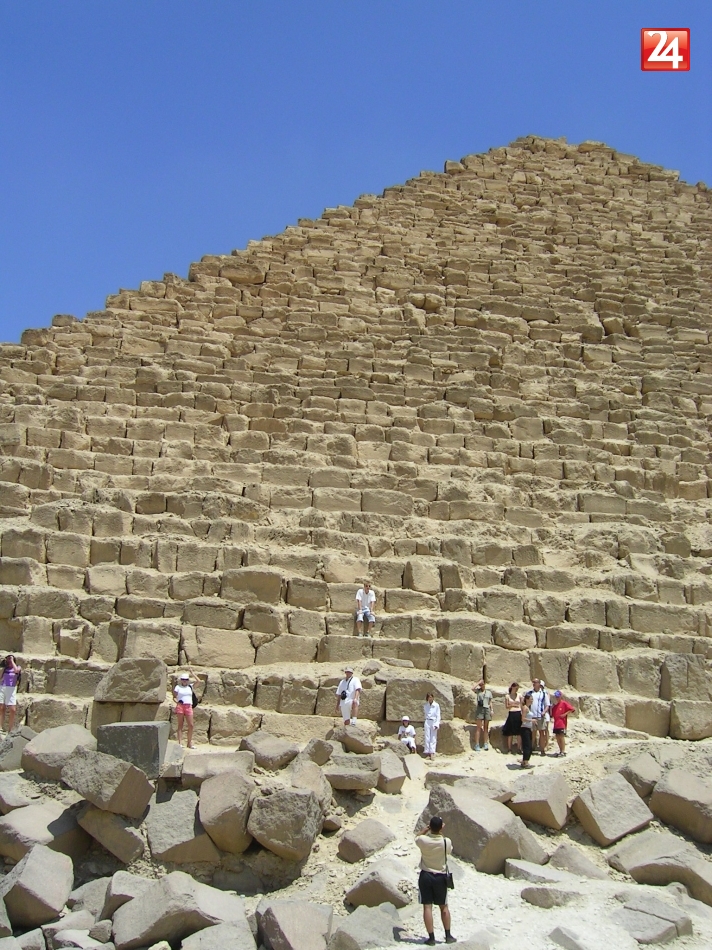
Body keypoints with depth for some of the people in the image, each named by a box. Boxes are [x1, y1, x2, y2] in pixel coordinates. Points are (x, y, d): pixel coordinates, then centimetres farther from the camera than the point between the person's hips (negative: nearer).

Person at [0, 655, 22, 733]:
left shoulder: (18, 667, 4)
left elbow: (16, 670, -20)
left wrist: (12, 661, -9)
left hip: (11, 689, -3)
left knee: (12, 710, -8)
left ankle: (9, 730, 0)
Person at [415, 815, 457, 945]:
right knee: (444, 907, 14)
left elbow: (417, 835, 9)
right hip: (440, 877, 1)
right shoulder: (446, 842, -16)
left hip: (425, 876, -1)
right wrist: (441, 832, 8)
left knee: (427, 907, 4)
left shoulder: (423, 840, -16)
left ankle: (431, 937, 4)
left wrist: (427, 828, 6)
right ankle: (448, 936, 20)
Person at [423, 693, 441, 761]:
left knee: (433, 739, -4)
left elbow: (438, 716, -1)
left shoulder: (436, 705, -2)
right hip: (427, 722, 2)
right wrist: (423, 725, 13)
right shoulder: (425, 706, 7)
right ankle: (427, 753, 1)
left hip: (434, 722, -2)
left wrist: (436, 724, -9)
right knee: (427, 738, 0)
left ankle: (432, 753, -6)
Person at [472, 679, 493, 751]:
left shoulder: (489, 692, 13)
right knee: (478, 727, -6)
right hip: (480, 709, -3)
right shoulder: (478, 691, 6)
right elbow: (473, 688, -15)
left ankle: (485, 744, 10)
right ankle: (477, 745, -7)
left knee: (486, 727, 6)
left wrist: (491, 710, 4)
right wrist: (478, 683, -7)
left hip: (487, 709, 3)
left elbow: (490, 702, 14)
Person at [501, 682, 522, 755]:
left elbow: (521, 705, 11)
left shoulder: (519, 695, 9)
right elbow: (506, 706, 0)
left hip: (518, 714, 2)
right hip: (511, 714, -2)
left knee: (519, 733, 0)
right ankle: (509, 749, 8)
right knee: (510, 733, 1)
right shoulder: (507, 696, 3)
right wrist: (513, 705, -14)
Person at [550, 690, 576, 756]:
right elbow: (553, 713, 21)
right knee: (557, 737, 9)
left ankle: (563, 751, -5)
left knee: (562, 736, -8)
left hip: (562, 724, -7)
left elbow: (572, 709, -11)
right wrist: (552, 718, 3)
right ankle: (561, 751, 18)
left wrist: (565, 714, -14)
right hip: (556, 724, 7)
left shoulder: (564, 703, -6)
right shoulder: (554, 705, 14)